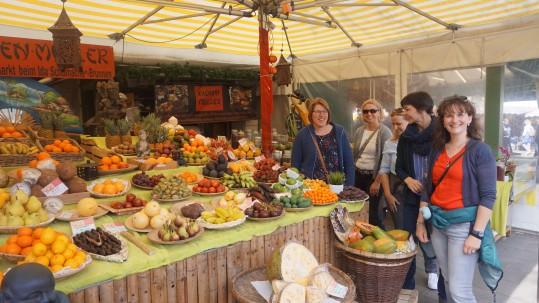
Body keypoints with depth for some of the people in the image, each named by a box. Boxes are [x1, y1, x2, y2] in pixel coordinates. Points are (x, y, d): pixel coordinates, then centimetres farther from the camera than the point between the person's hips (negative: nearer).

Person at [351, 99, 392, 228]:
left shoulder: (384, 132, -9)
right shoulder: (359, 131, 8)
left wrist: (377, 182, -16)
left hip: (374, 177, -5)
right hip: (358, 175, 5)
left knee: (374, 215, 3)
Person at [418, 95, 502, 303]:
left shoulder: (480, 150, -8)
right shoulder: (437, 151, 8)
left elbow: (488, 196, -12)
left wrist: (477, 234, -17)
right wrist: (420, 222, 10)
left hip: (464, 224, -5)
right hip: (438, 223, 5)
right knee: (448, 282, 17)